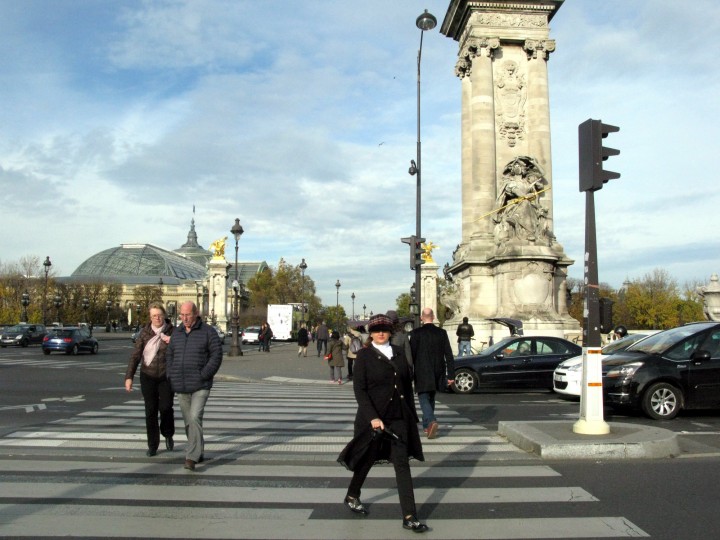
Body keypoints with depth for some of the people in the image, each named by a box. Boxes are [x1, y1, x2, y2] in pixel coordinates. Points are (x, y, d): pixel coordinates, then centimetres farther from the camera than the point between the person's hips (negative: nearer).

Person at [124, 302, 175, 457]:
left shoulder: (172, 331, -4)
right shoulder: (145, 333, -2)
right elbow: (135, 355, -2)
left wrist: (173, 342, -21)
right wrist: (129, 377, -8)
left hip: (166, 376, -1)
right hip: (148, 376, 1)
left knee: (166, 407, -11)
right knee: (150, 411, 2)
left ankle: (168, 435, 19)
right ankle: (152, 446, 15)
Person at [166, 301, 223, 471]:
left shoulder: (208, 331, -5)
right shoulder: (177, 333, 10)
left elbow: (217, 355, -10)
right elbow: (170, 355, 16)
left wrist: (203, 376, -16)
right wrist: (171, 378, 3)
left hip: (200, 386, -5)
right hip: (181, 387, 5)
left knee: (194, 418, -17)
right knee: (189, 421, 11)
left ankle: (191, 457, -14)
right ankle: (199, 452, 25)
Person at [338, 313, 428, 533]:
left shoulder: (399, 352, 7)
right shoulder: (364, 355, -6)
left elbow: (408, 384, 12)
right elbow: (359, 389, -12)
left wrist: (412, 414, 11)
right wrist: (373, 417, -21)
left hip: (399, 416, 4)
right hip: (374, 416, -3)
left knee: (402, 464, 0)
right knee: (368, 459, 13)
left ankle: (409, 517, 3)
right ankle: (352, 497, 38)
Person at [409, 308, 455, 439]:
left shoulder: (416, 333, -9)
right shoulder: (441, 333, 0)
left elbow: (411, 354, -9)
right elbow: (449, 355, -1)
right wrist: (451, 374, 3)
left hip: (422, 374, -4)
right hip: (437, 373, 4)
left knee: (424, 399, 1)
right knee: (431, 398, 19)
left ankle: (431, 421, -21)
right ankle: (426, 425, 29)